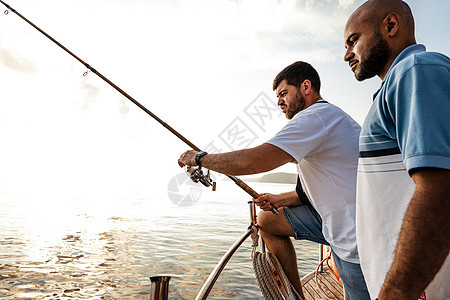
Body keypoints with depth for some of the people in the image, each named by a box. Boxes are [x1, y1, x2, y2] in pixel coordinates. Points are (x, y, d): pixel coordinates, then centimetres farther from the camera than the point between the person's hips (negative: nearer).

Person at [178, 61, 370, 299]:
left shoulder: (315, 116, -19)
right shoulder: (330, 117, 16)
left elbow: (254, 161, -30)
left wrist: (199, 158, -14)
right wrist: (280, 200, 5)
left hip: (357, 239, -10)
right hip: (337, 218, 10)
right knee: (267, 220, 8)